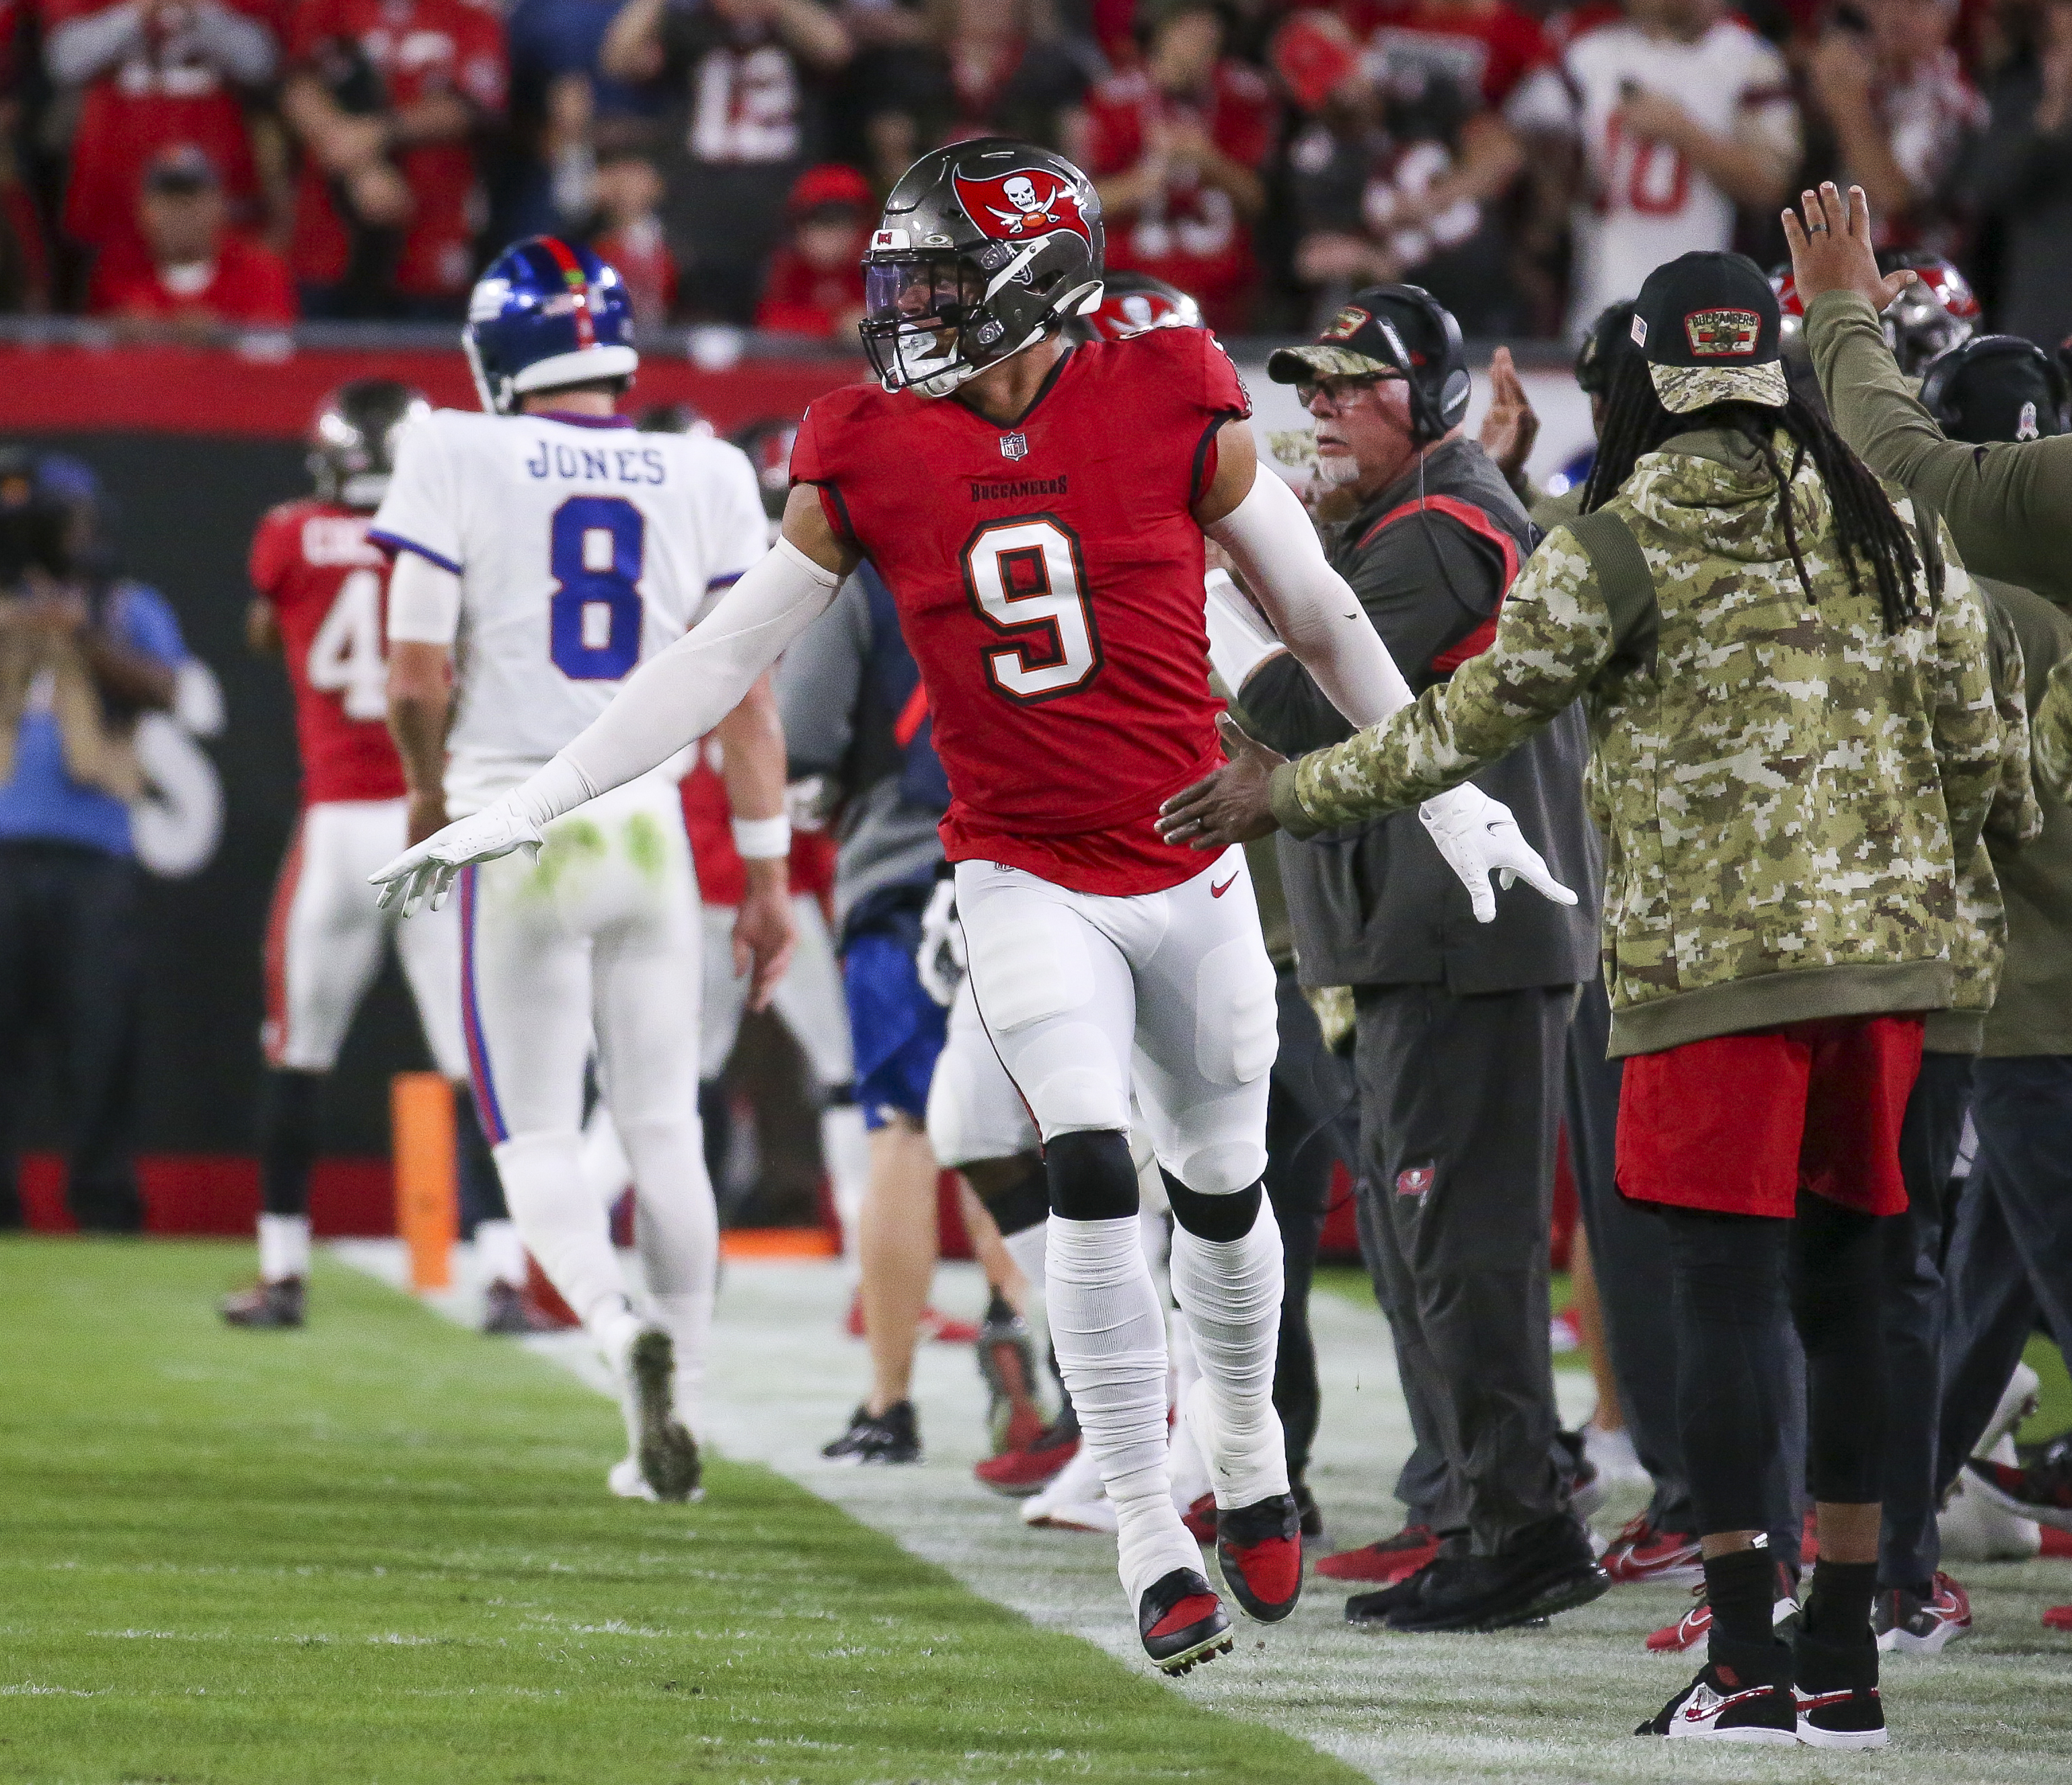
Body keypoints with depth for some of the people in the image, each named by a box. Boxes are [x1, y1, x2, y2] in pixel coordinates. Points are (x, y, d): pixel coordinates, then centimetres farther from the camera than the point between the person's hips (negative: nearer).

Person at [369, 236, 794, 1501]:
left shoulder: (458, 463, -6)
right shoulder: (707, 480, 2)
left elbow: (416, 683, -7)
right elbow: (746, 699, 2)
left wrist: (431, 790, 14)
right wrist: (769, 874, 9)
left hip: (515, 821, -2)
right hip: (650, 824, 2)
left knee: (536, 1136, 5)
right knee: (665, 1128, 12)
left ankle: (622, 1325, -23)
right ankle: (676, 1414, 12)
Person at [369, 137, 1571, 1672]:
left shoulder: (1177, 414, -8)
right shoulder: (872, 458, -5)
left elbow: (1323, 620, 3)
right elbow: (723, 658, 2)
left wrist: (1454, 800, 7)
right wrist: (530, 807, -1)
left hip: (1192, 867, 0)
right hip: (1025, 882, 0)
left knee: (1221, 1192, 12)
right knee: (1092, 1174, -17)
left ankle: (1250, 1459, 38)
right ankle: (1152, 1549, -12)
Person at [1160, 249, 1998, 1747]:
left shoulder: (1618, 552, -5)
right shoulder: (1897, 536, 9)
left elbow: (1467, 726, -1)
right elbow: (1972, 750, 14)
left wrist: (1290, 795, 12)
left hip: (1717, 958, -5)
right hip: (1883, 951, 5)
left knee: (1724, 1286, -3)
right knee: (1842, 1287, 9)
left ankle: (1747, 1662, -8)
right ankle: (1844, 1663, 10)